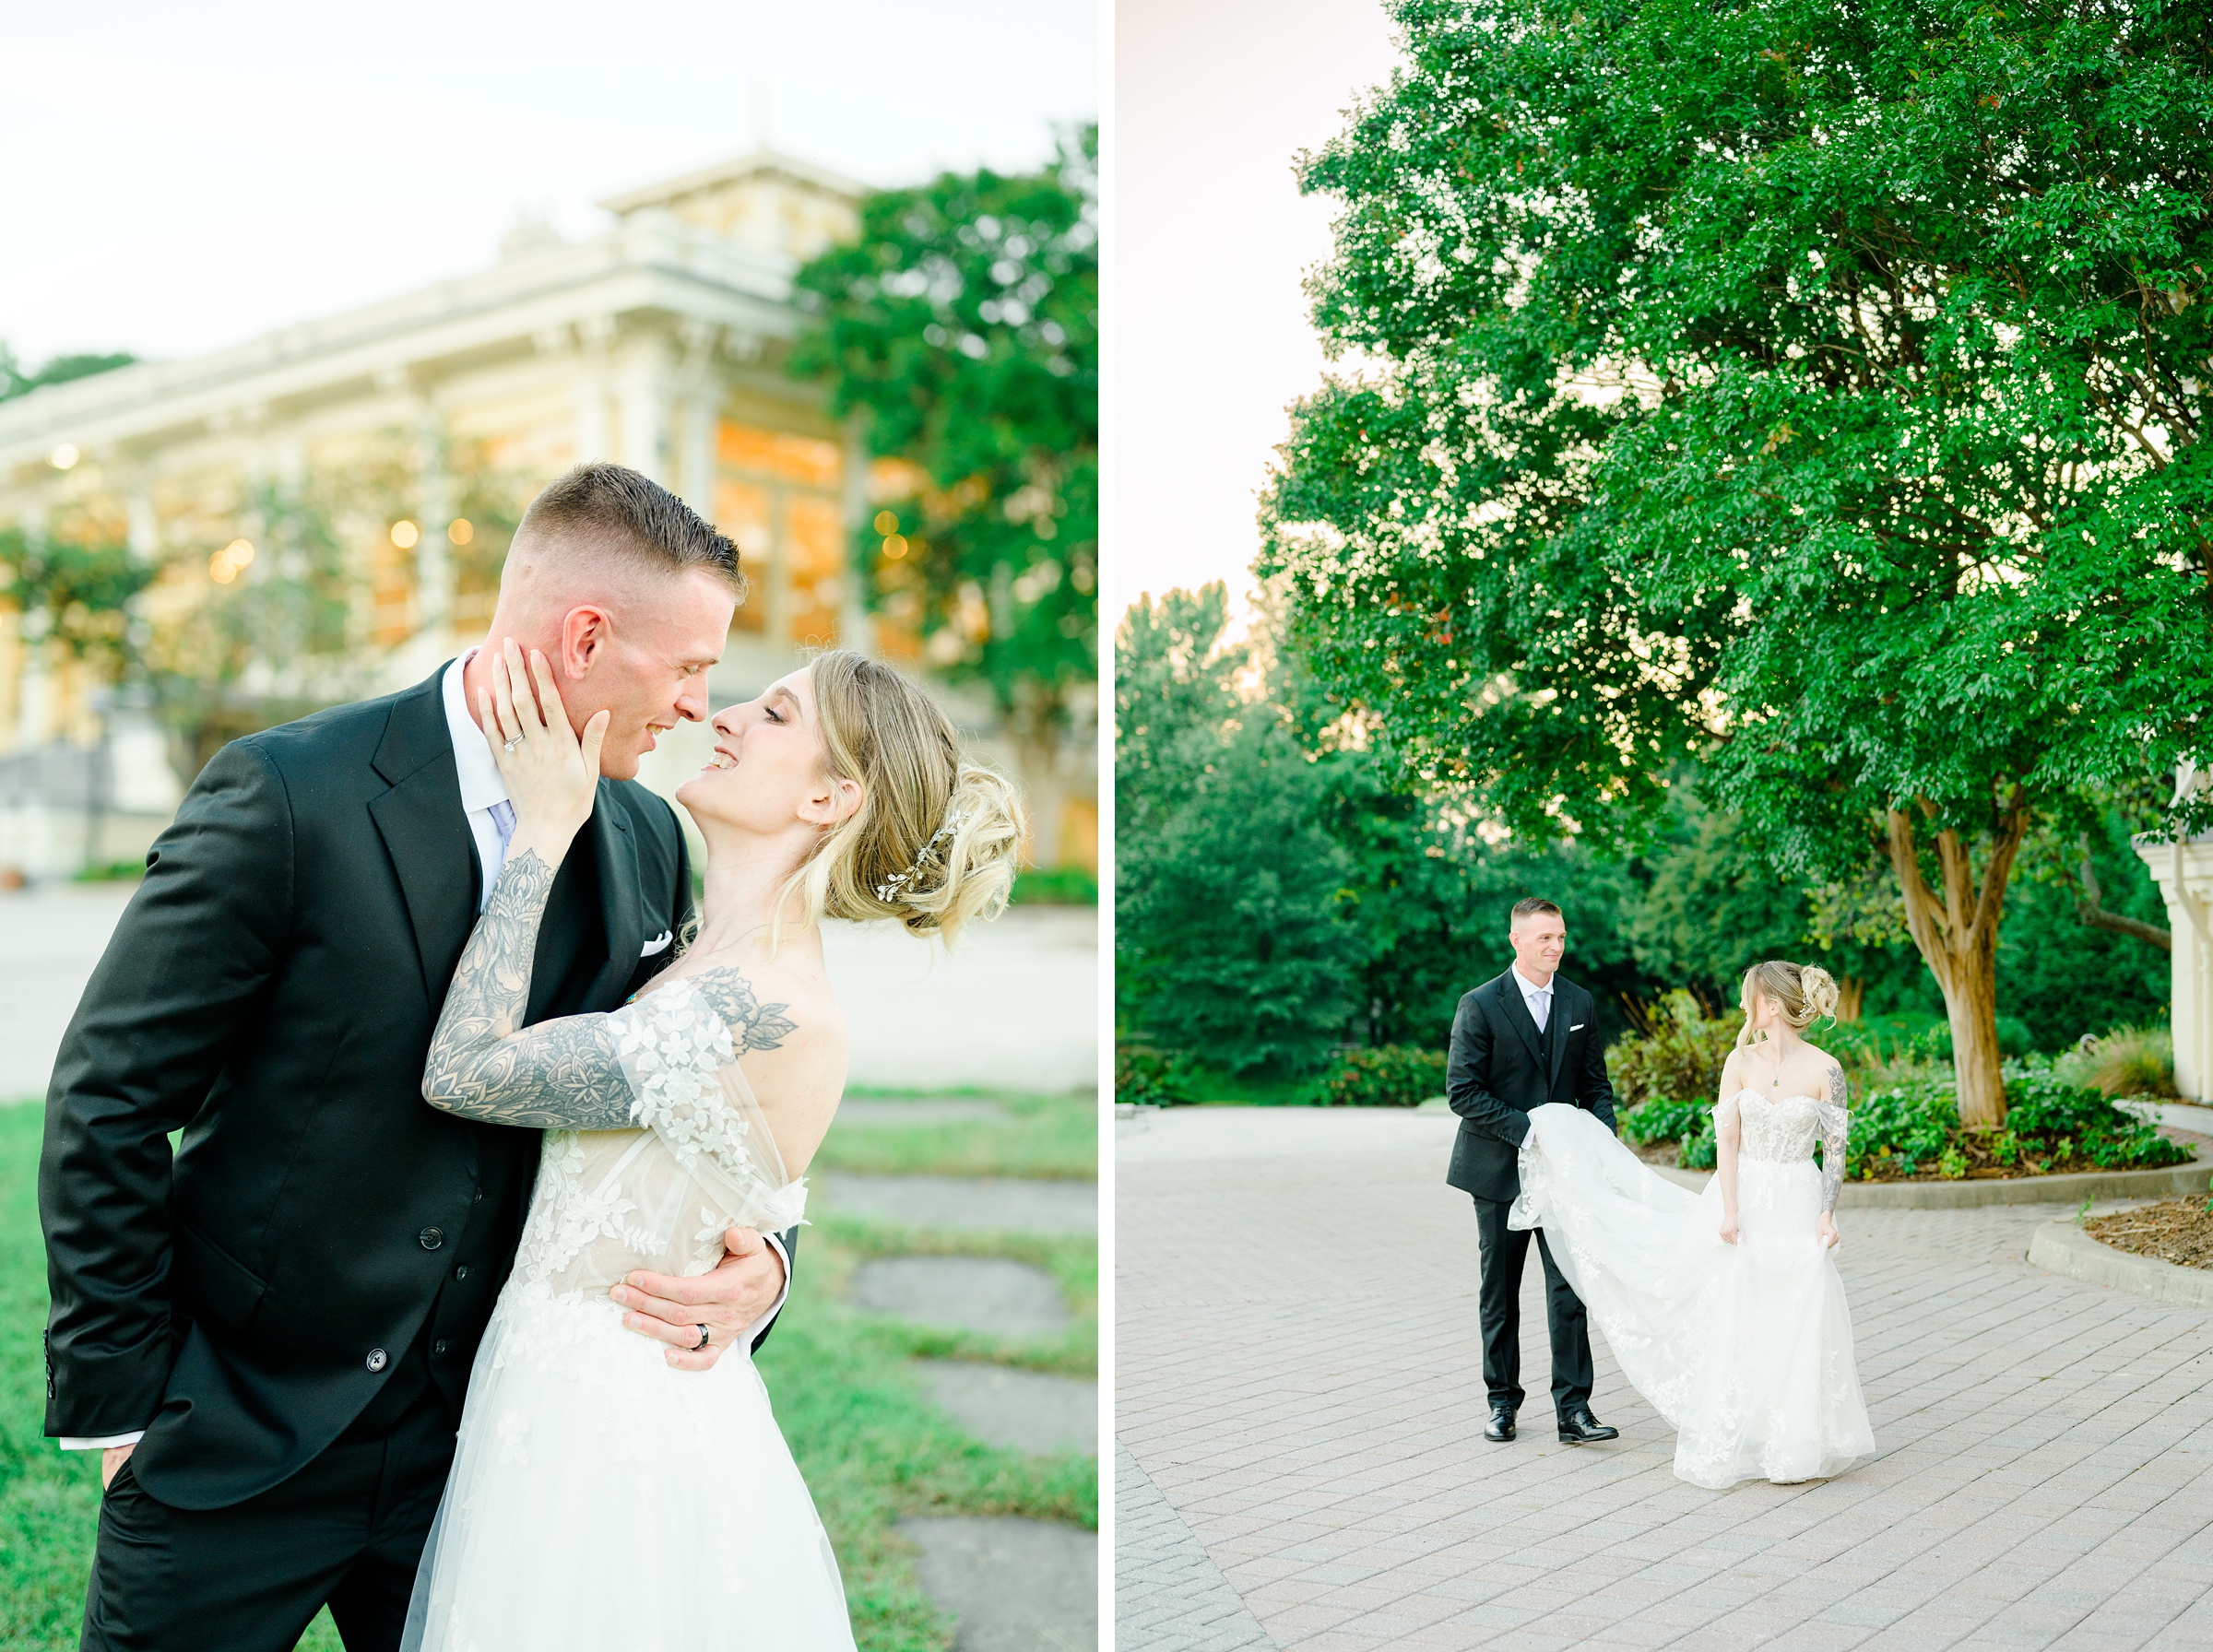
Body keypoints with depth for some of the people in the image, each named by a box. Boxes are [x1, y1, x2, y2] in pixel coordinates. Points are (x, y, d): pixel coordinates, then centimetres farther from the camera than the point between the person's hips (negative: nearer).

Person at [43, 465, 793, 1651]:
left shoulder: (650, 845, 0)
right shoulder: (285, 796, -17)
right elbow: (108, 1099, -11)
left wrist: (759, 1261, -9)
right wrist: (121, 1404, -8)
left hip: (470, 1446, 5)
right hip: (238, 1448, -4)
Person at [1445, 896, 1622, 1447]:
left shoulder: (1579, 1002, 6)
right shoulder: (1479, 1005, -8)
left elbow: (1596, 1082, 12)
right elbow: (1463, 1091, -12)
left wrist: (1602, 1131, -7)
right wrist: (1527, 1129, -19)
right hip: (1499, 1171, -2)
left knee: (1569, 1289, -5)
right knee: (1499, 1294, 9)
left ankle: (1573, 1408, -1)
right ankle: (1503, 1402, 22)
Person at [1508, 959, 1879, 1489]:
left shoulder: (1825, 1069, -6)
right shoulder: (1741, 1060, -1)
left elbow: (1836, 1148, -3)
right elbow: (1727, 1138, -4)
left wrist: (1827, 1215, -9)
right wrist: (1730, 1209, -11)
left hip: (1796, 1206, -2)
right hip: (1744, 1198, 2)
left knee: (1796, 1326, 1)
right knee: (1733, 1320, 5)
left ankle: (1797, 1442, 18)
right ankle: (1730, 1441, 19)